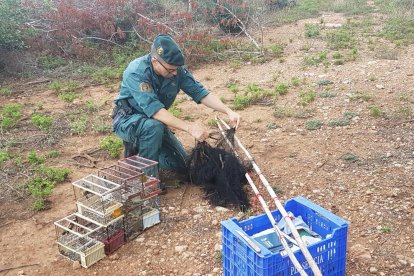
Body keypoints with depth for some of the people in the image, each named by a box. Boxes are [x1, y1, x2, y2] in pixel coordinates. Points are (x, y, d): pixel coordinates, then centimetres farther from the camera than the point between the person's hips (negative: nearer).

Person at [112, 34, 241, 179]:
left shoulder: (177, 69, -15)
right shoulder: (136, 72, -31)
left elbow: (199, 92, -14)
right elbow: (154, 109, -40)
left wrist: (228, 111, -27)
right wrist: (190, 127, -46)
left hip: (155, 122, 6)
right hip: (128, 120, -6)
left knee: (182, 165, 3)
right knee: (154, 127, -39)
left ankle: (138, 146, 21)